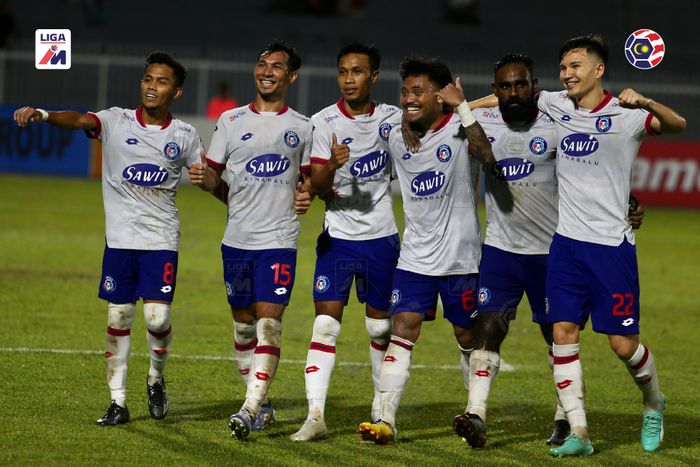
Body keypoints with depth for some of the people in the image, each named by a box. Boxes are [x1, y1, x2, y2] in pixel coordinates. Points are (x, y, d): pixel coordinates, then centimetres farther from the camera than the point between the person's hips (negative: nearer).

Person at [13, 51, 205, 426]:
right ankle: (118, 401, 12)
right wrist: (42, 114, -39)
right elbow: (80, 120, -20)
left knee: (157, 319, -11)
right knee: (118, 318, 2)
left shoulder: (184, 136, 4)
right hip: (120, 238, 0)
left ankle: (156, 378, 19)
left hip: (161, 240, 0)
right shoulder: (117, 121, 0)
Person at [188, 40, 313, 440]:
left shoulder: (302, 127, 7)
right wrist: (204, 178, -12)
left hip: (279, 241, -2)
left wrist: (306, 193, -6)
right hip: (237, 238, 2)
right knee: (243, 325, 8)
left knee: (269, 321, -14)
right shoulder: (232, 121, 8)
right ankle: (262, 405, 21)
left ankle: (250, 410, -18)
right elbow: (215, 177, 11)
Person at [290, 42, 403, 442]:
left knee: (381, 328, 11)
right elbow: (316, 186, -13)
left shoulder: (392, 118, 1)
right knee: (326, 324, -11)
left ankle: (383, 409, 25)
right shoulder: (324, 122, -6)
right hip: (337, 238, -2)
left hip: (381, 237, 2)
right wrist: (332, 167, -33)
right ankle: (315, 415, -15)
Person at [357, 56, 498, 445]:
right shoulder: (397, 138, 6)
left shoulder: (459, 129, -11)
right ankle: (386, 420, -12)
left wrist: (462, 108, -34)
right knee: (402, 331, -7)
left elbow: (489, 158, -32)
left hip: (460, 257, -4)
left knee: (469, 336, 8)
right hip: (415, 255, 4)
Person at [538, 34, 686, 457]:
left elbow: (677, 125, -22)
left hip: (612, 243, -5)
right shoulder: (556, 105, 8)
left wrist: (646, 103, -40)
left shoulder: (624, 114, -8)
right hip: (567, 242, 5)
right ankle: (578, 433, 0)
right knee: (563, 334, -4)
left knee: (624, 343, -3)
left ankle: (654, 402, 27)